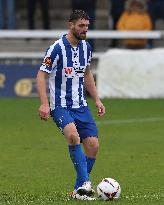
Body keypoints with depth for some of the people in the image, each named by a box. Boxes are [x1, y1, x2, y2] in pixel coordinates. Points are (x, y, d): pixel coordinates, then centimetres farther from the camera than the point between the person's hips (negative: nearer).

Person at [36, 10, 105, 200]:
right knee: (73, 135, -33)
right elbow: (41, 75, -12)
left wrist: (97, 99, 20)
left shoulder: (86, 47, 8)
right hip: (60, 105, -7)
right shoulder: (57, 48, -13)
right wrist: (44, 104, -21)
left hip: (81, 105, 7)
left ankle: (79, 191, 10)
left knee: (93, 146, -4)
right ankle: (85, 182, -32)